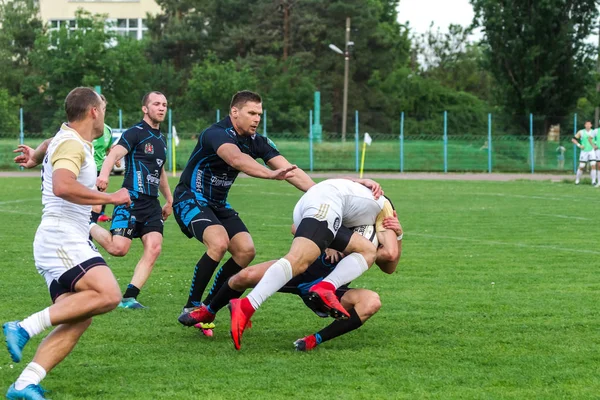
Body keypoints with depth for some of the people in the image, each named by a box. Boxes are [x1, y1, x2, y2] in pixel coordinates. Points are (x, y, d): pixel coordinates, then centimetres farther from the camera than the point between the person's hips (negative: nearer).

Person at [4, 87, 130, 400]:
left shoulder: (67, 139, 21)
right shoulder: (71, 144, -10)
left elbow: (50, 145, 45)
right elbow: (62, 186, -28)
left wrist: (36, 156, 61)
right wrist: (111, 198, -22)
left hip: (70, 242, 10)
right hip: (61, 237, -10)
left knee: (78, 319, -5)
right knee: (107, 294, -27)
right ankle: (25, 328, -26)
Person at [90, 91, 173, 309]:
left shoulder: (161, 139, 19)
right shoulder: (135, 133, -6)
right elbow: (115, 153, -22)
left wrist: (169, 200, 35)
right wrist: (104, 174, -41)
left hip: (152, 204, 7)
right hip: (132, 199, -7)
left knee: (154, 248, -10)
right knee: (118, 248, -17)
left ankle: (129, 297, -7)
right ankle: (88, 226, 13)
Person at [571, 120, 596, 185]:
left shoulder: (593, 132, 4)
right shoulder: (581, 132, 0)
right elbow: (573, 139, 1)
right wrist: (579, 145, -10)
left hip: (592, 151, 1)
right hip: (584, 151, -1)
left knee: (593, 165, -12)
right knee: (581, 167, 0)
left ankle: (593, 181, -10)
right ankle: (577, 180, 15)